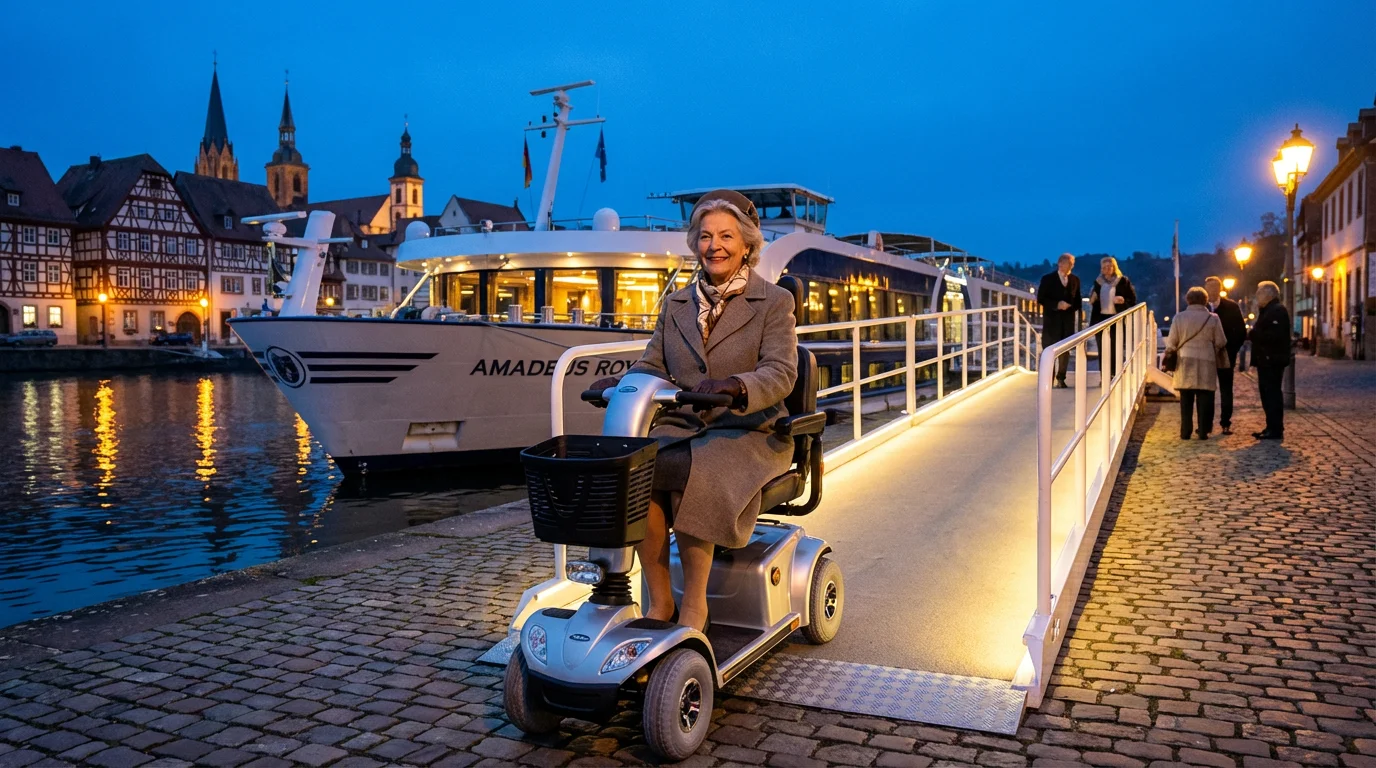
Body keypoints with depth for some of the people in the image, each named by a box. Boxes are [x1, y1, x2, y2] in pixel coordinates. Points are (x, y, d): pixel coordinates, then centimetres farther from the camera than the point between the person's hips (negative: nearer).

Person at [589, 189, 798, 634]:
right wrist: (622, 384, -12)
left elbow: (781, 373, -11)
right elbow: (652, 366, 11)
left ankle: (694, 606, -16)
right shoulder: (676, 305, 17)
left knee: (695, 477, -34)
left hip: (747, 431, -4)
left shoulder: (774, 302, 3)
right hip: (680, 426, 4)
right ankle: (659, 601, -15)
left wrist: (735, 387, -32)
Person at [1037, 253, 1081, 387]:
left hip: (1068, 320, 3)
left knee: (1065, 351, 5)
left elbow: (1077, 300, 14)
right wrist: (1056, 305, -18)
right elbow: (1040, 299, -6)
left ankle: (1061, 379, 13)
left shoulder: (1075, 280, 8)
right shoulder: (1047, 278, -3)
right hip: (1052, 319, -3)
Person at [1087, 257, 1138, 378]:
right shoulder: (1098, 281, 10)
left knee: (1115, 349, 1)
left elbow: (1133, 299, -1)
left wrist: (1123, 300, -20)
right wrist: (1092, 299, -4)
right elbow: (1093, 300, 19)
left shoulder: (1123, 281, -1)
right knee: (1102, 349, 4)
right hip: (1101, 318, 3)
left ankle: (1115, 376, 7)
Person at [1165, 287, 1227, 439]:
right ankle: (1203, 431, 5)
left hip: (1185, 363, 1)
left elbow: (1171, 342, -1)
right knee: (1204, 399, 5)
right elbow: (1221, 343, 1)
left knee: (1186, 399, 6)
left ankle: (1185, 431, 6)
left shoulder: (1179, 318, -2)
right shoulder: (1213, 318, -2)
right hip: (1206, 363, -1)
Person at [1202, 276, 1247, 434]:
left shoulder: (1231, 307, -3)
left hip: (1225, 355, 0)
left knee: (1226, 391, 5)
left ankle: (1226, 423, 11)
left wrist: (1232, 350, -8)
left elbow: (1241, 332, -1)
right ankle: (1206, 423, 11)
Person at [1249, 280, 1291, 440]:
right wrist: (1253, 334, 4)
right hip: (1266, 360, 11)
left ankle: (1276, 430, -6)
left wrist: (1252, 334, -18)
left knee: (1272, 394, -9)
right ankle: (1271, 427, 19)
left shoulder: (1277, 310, -13)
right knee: (1267, 393, 13)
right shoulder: (1268, 311, 19)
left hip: (1273, 360, -11)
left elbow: (1274, 335, -25)